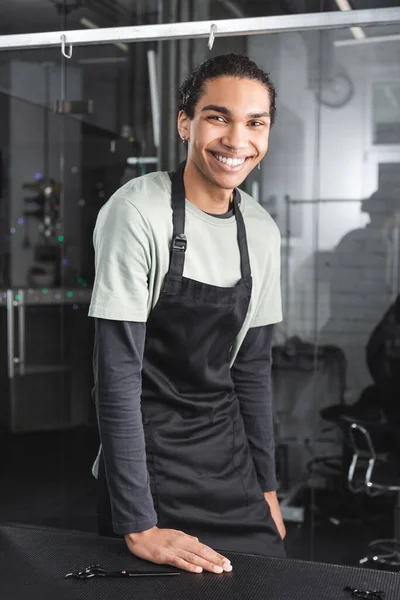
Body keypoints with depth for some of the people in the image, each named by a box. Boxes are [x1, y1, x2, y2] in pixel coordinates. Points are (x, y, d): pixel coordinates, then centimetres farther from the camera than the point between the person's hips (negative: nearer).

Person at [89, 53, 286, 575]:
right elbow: (117, 374, -20)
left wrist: (266, 484, 9)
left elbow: (252, 367, 9)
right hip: (148, 458, -5)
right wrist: (138, 526, -22)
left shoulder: (263, 231, 1)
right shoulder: (137, 213, -19)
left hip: (231, 462, 6)